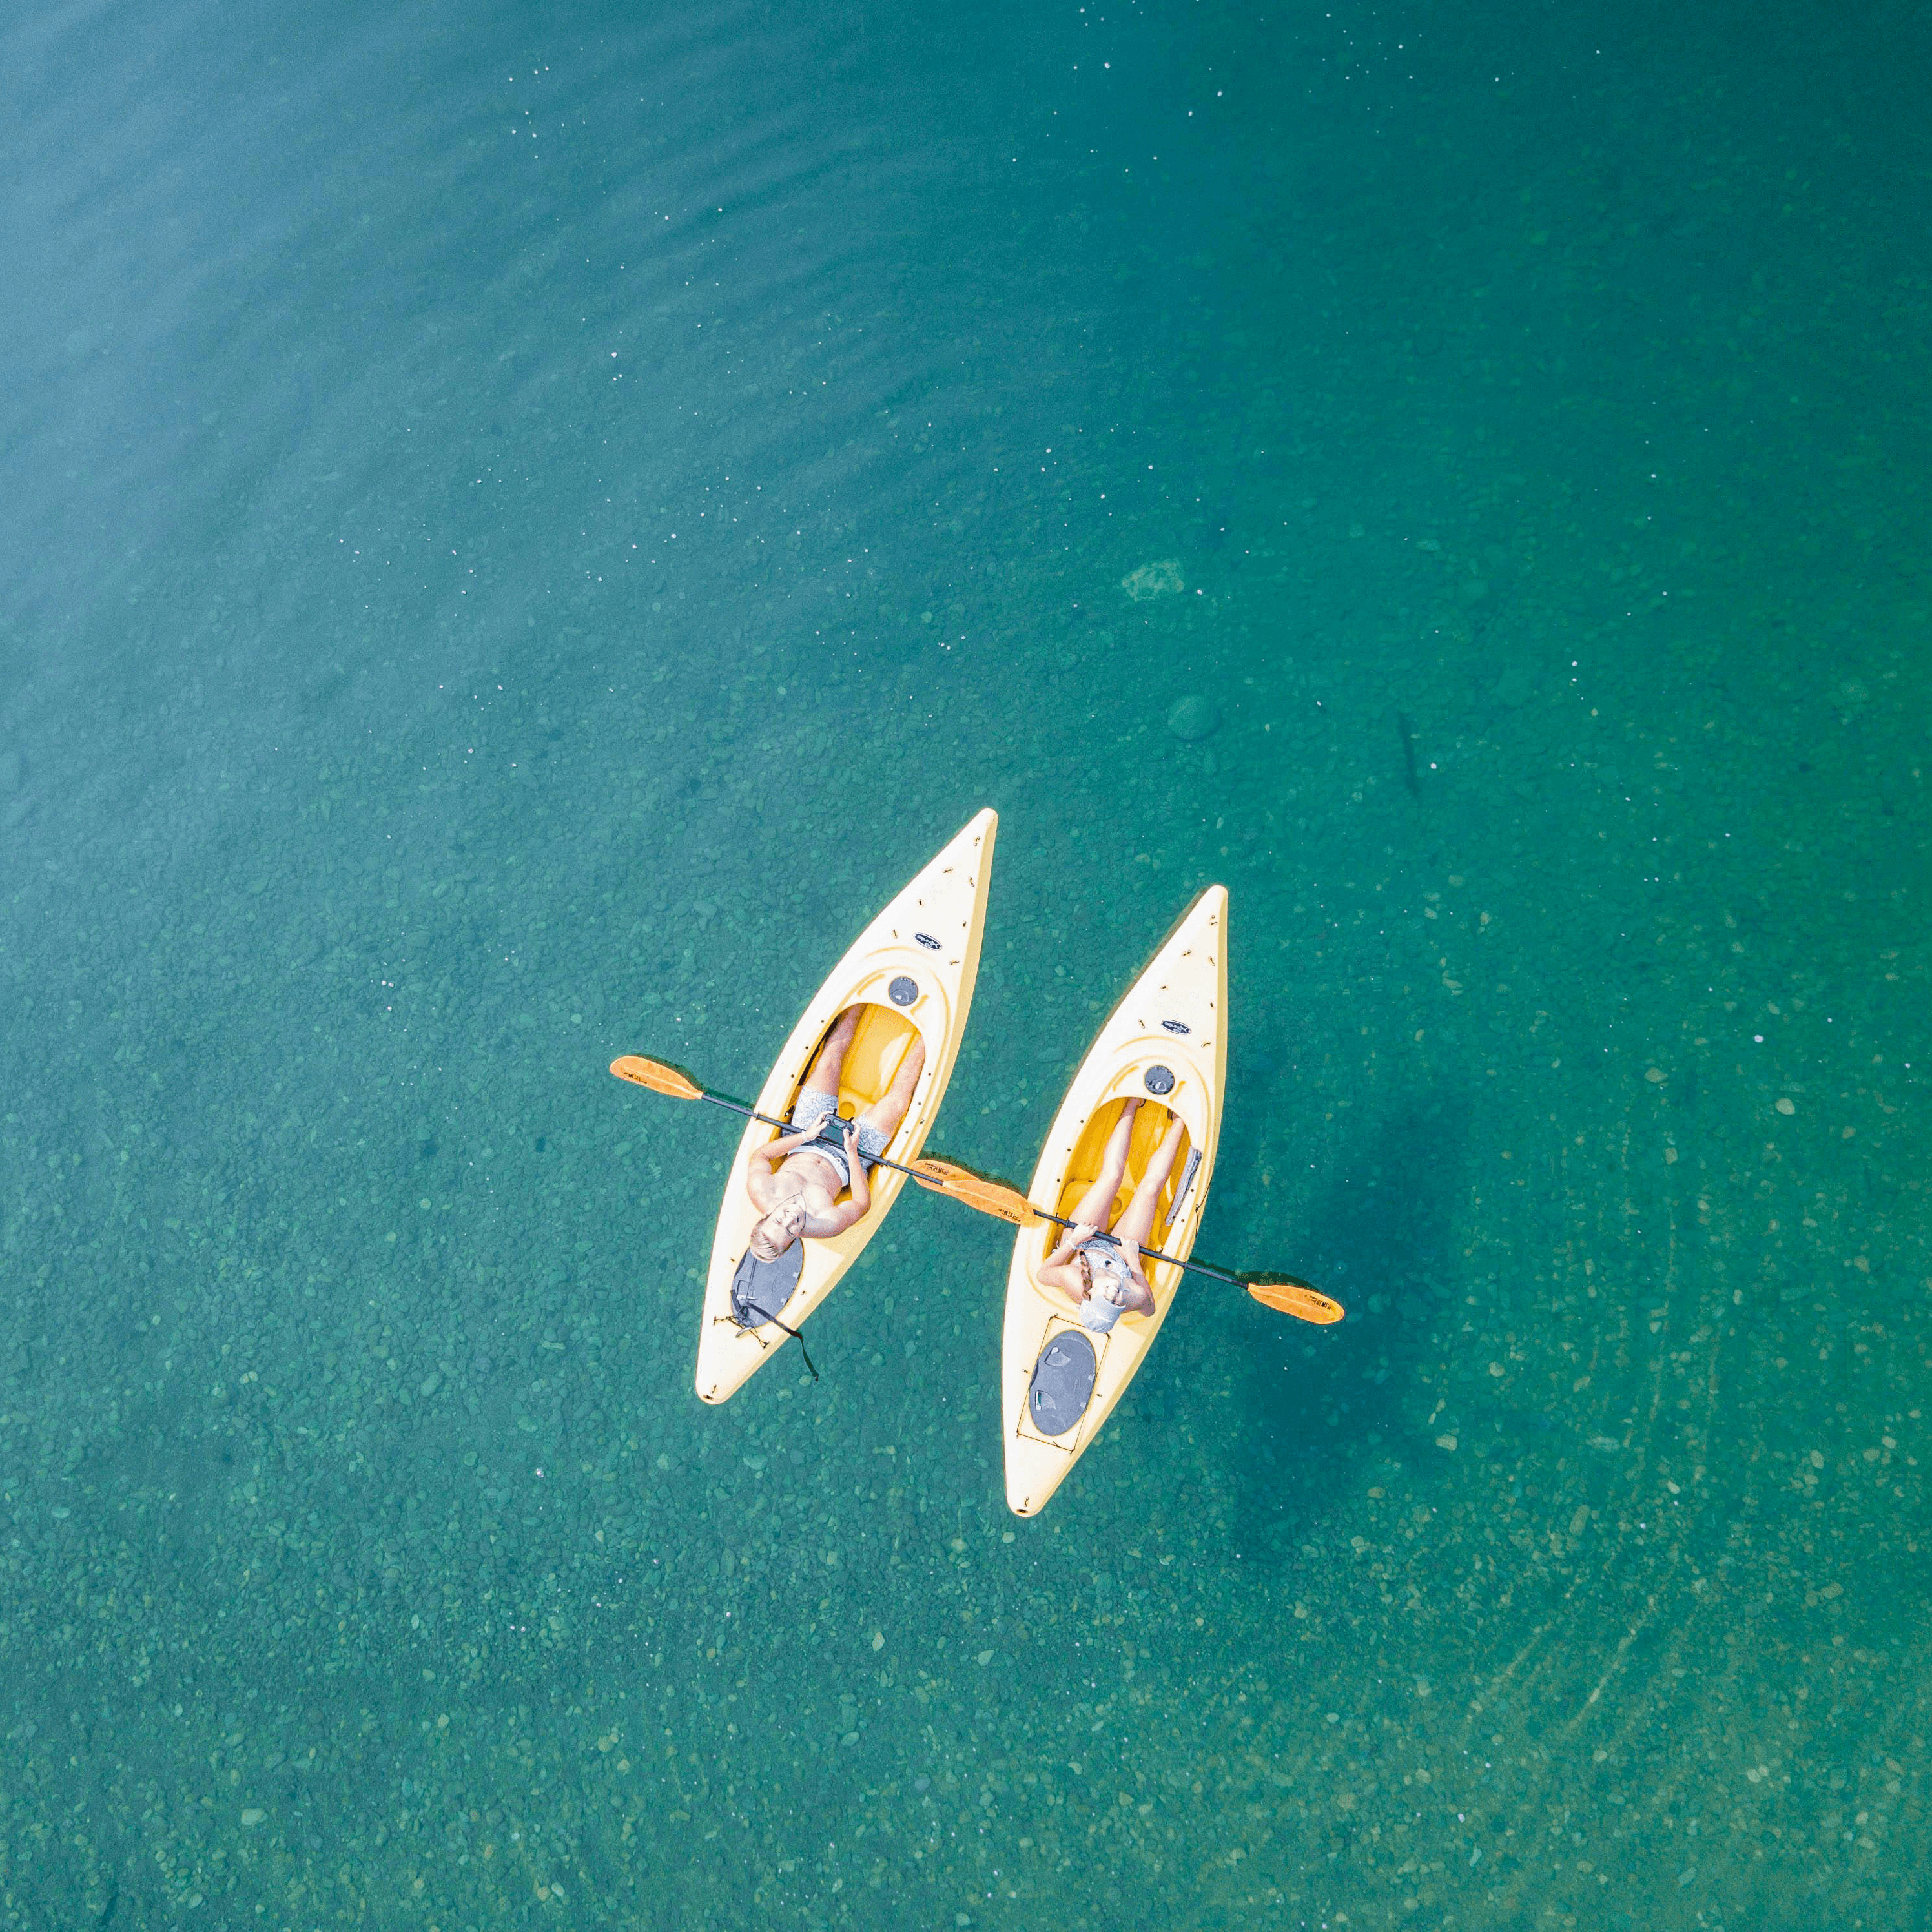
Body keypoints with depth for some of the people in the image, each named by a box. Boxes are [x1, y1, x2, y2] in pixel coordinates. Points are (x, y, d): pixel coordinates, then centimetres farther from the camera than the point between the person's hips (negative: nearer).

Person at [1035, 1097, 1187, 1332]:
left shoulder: (1071, 1279, -48)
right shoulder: (1134, 1298, -45)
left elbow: (1042, 1273, -23)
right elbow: (1149, 1308, -18)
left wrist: (1073, 1243, -31)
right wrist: (1133, 1260, -27)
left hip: (1080, 1244, 0)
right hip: (1121, 1253, 0)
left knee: (1112, 1175, -6)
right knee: (1151, 1185, -7)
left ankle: (1134, 1102, 18)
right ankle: (1179, 1120, 19)